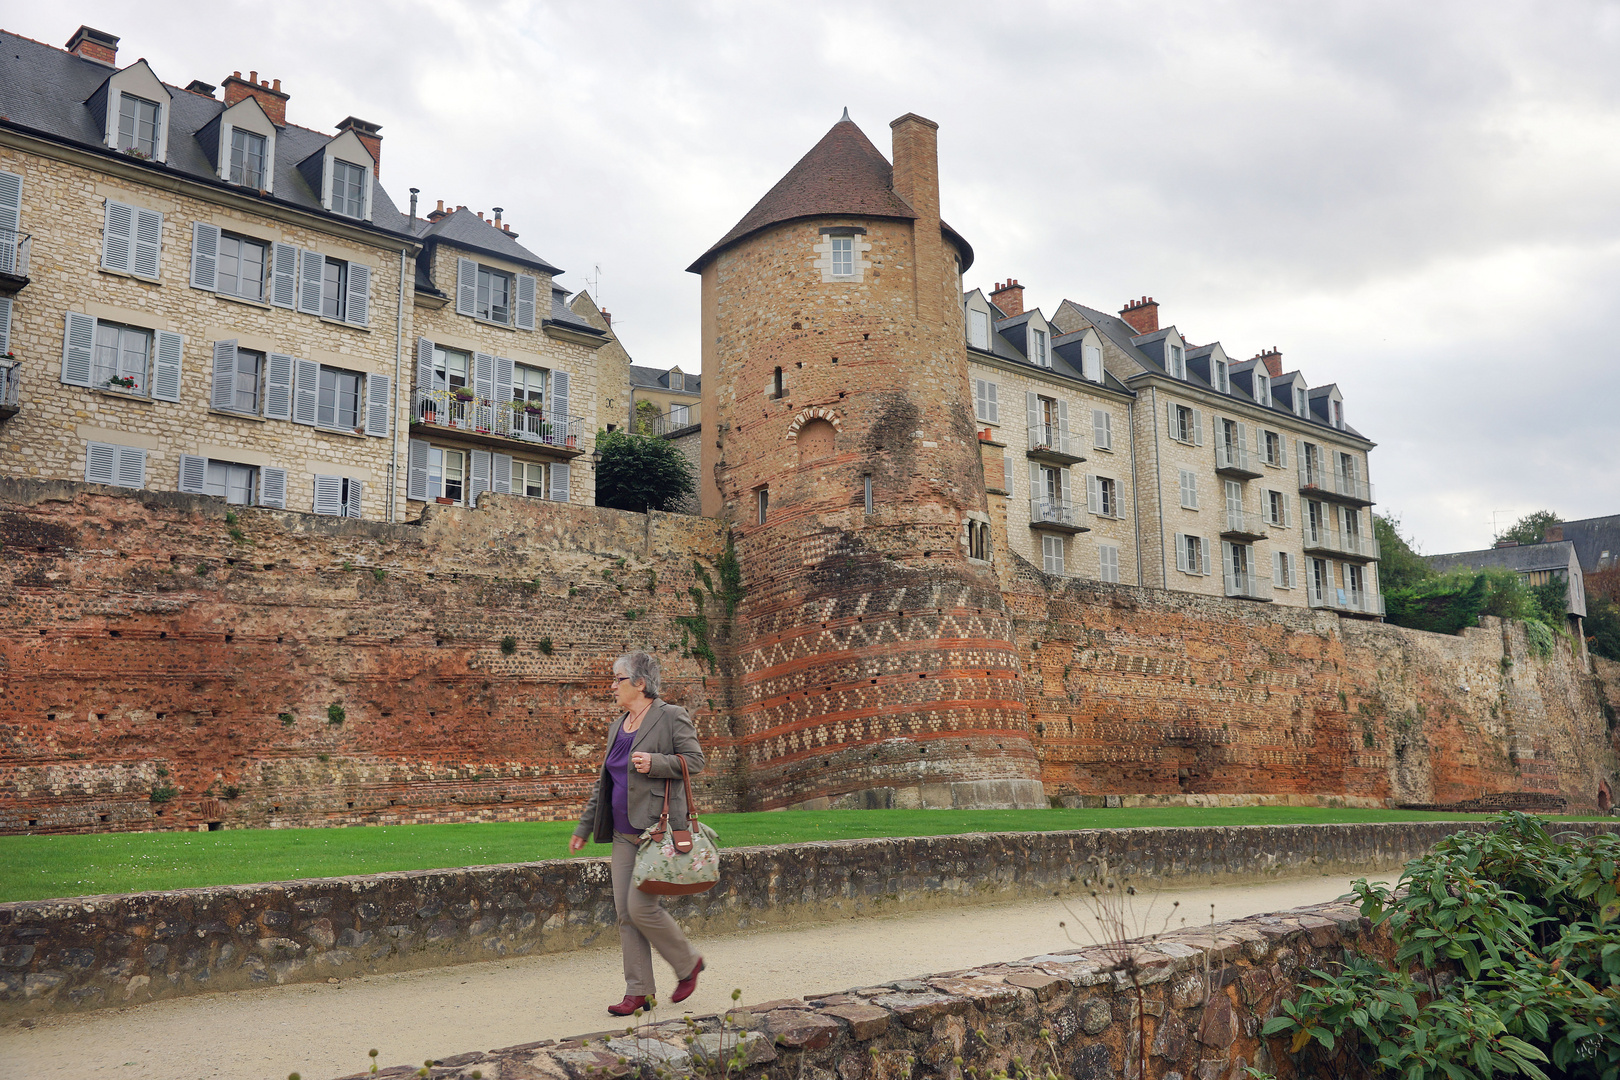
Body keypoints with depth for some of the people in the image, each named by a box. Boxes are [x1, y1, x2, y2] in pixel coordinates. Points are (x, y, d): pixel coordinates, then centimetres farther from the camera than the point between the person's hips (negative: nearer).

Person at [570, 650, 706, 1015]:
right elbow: (603, 782, 21)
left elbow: (695, 760, -8)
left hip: (659, 830, -8)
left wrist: (655, 762, -21)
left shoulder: (671, 717, -6)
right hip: (624, 834, 8)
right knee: (624, 912, 5)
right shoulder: (617, 726, 16)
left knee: (641, 907, -11)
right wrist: (584, 827, 19)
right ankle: (638, 991, 14)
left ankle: (688, 964, 12)